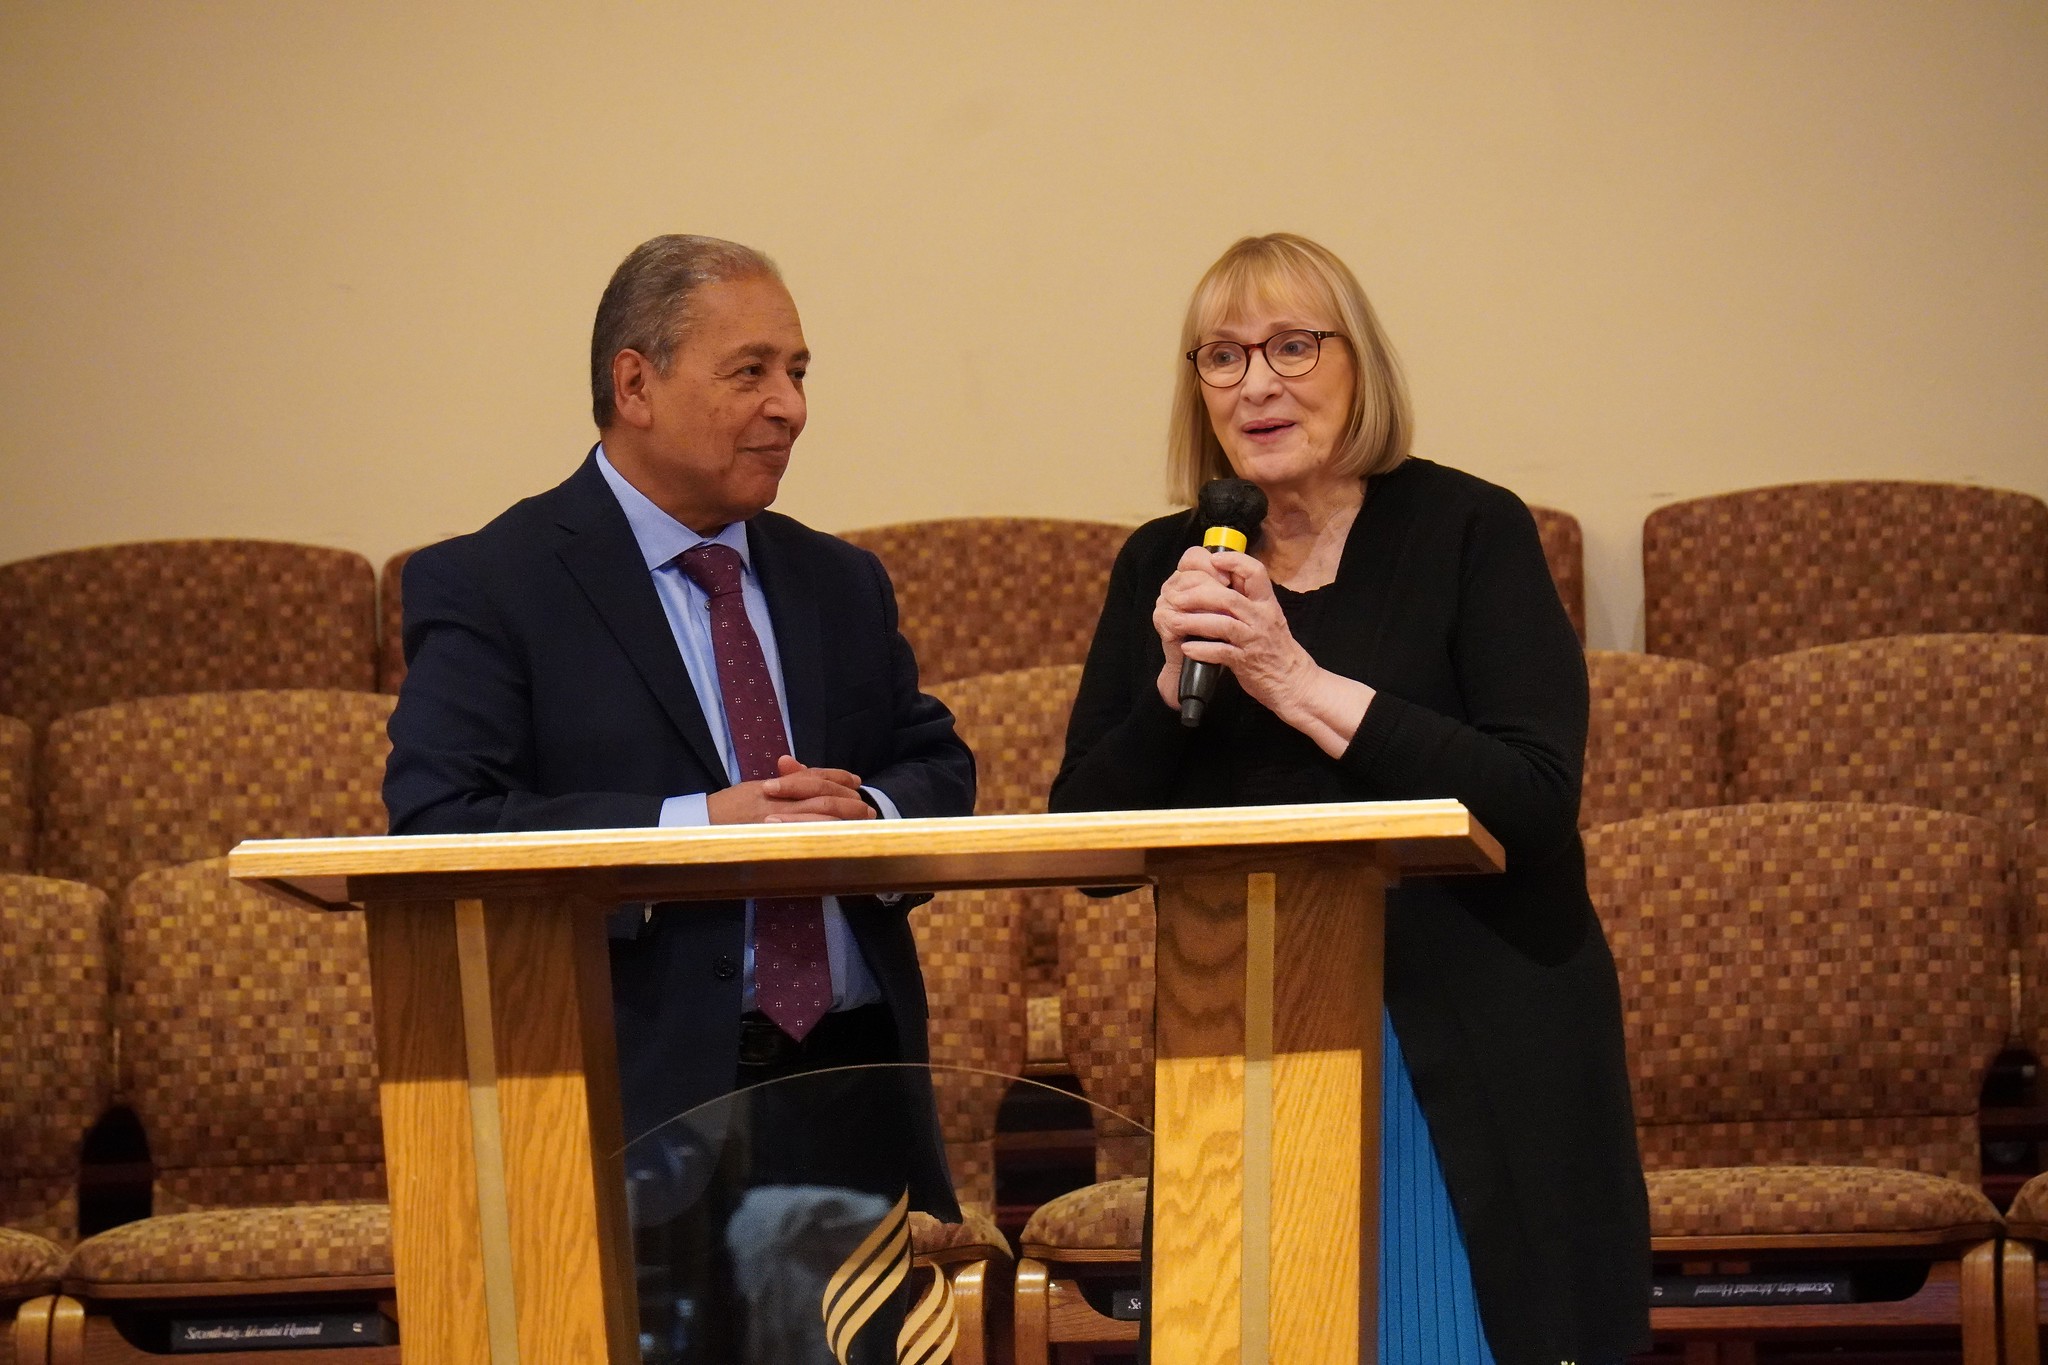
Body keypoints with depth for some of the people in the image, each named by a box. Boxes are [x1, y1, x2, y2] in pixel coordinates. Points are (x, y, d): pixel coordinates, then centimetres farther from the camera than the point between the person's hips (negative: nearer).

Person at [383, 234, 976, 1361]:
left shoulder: (841, 584, 19)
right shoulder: (486, 588, -2)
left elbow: (941, 771, 15)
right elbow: (437, 832, -13)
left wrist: (869, 815, -10)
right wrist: (692, 830, -21)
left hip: (857, 1100, 6)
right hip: (641, 1107, -6)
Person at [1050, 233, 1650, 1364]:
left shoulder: (1468, 531, -1)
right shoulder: (1163, 569, 9)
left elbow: (1537, 803, -13)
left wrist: (1302, 685, -16)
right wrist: (1175, 683, -11)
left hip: (1471, 1064, -3)